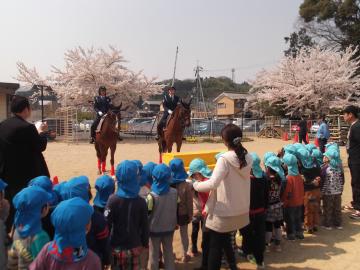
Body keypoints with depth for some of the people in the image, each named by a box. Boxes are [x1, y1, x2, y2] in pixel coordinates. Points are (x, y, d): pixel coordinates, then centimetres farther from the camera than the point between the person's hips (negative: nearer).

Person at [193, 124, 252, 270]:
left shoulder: (225, 159, -23)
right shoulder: (247, 158, -2)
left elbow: (213, 184, -30)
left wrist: (196, 185, -15)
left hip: (224, 212, -7)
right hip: (241, 210, 7)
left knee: (215, 246, 9)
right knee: (225, 239, 28)